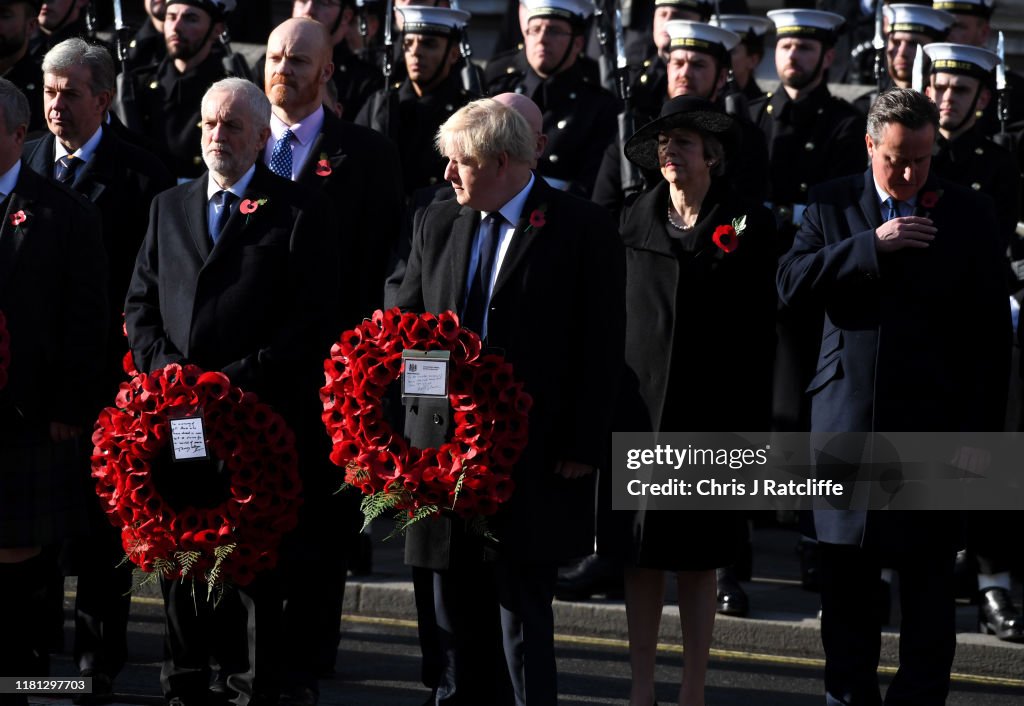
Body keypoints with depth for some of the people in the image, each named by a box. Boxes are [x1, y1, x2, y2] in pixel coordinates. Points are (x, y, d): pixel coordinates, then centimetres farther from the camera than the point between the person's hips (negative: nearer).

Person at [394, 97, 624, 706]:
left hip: (533, 457, -5)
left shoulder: (582, 228, -5)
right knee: (456, 610, 12)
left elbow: (601, 348, -6)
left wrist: (584, 446, -10)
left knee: (524, 608, -6)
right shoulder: (438, 223, 11)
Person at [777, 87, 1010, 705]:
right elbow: (791, 283, -8)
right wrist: (873, 246, -17)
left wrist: (982, 429, -4)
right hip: (848, 417, 2)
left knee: (928, 577, 1)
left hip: (932, 422, -1)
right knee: (845, 572, 8)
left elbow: (991, 334, 1)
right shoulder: (833, 204, 6)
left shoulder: (971, 214, 2)